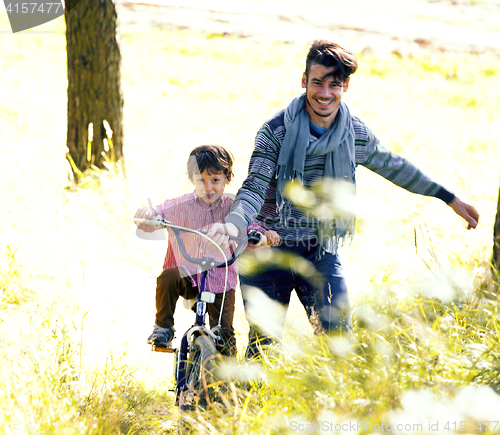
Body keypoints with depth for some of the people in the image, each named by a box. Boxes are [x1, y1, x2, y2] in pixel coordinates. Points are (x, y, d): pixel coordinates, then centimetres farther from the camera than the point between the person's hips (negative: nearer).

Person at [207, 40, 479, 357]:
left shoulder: (356, 134, -2)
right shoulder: (276, 132, -13)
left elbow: (394, 168, 13)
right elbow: (255, 188, -21)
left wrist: (451, 199, 19)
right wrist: (233, 224, -42)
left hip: (321, 255, 2)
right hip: (269, 252, -2)